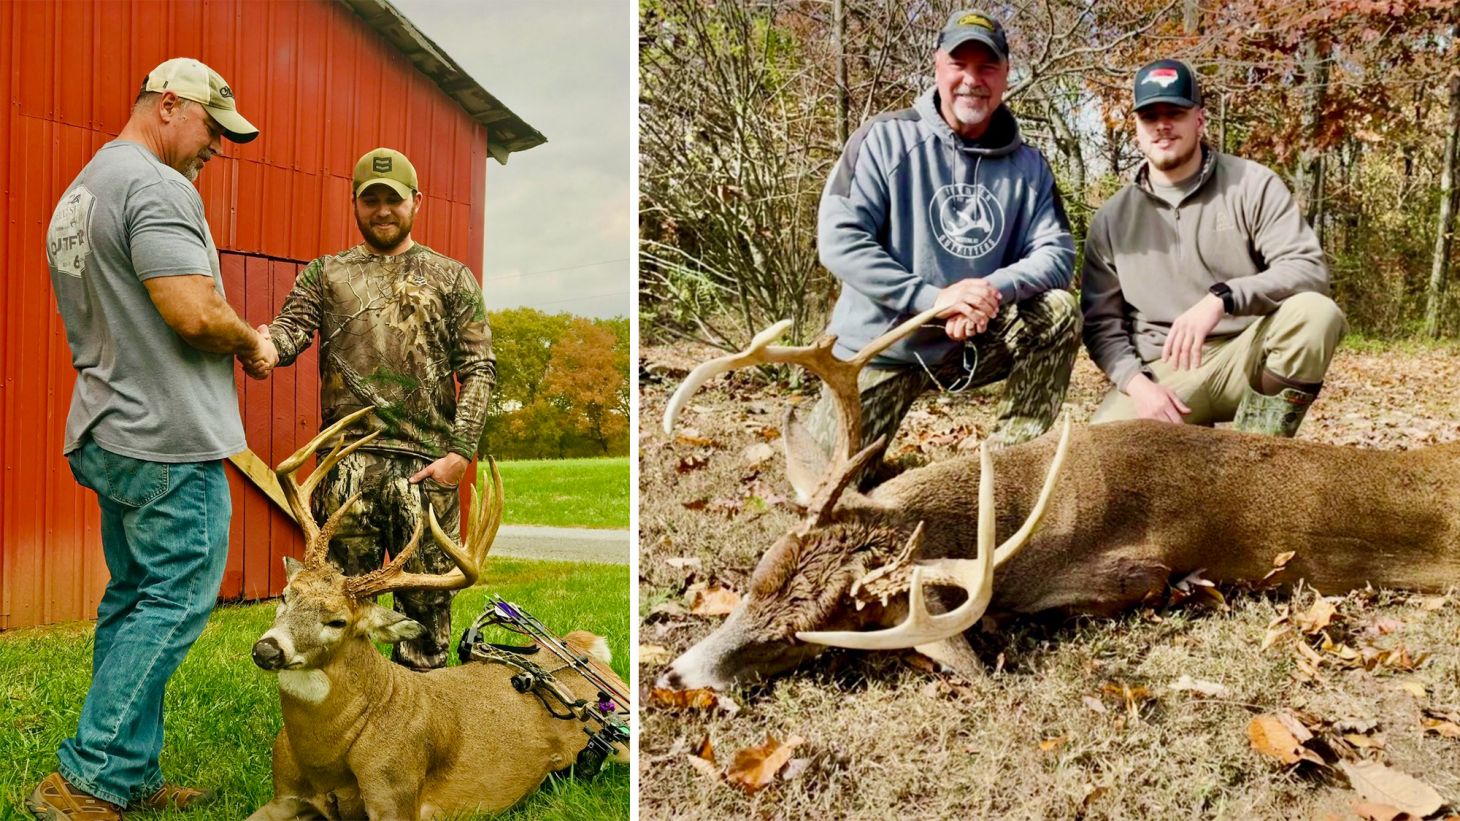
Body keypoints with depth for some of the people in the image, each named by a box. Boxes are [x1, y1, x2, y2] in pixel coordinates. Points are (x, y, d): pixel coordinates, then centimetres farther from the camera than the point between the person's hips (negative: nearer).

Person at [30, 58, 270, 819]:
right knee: (174, 603, -3)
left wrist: (230, 347, 16)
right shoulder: (156, 186, -14)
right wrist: (253, 343, -5)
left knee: (131, 601, 14)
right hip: (172, 441, -10)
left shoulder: (78, 192, 19)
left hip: (107, 434, 10)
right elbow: (195, 312, -24)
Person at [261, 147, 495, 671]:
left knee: (427, 598, 4)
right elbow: (291, 331, -2)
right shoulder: (325, 273, 14)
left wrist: (460, 451, -8)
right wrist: (264, 341, -28)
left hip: (427, 465, -1)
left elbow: (479, 370, 3)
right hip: (347, 463, 1)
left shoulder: (452, 278, 10)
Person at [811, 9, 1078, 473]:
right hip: (881, 343, -2)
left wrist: (995, 290, -28)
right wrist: (930, 298, -27)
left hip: (974, 343, 3)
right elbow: (838, 239, -18)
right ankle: (812, 433, 31)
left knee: (1057, 310, -22)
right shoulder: (885, 139, -10)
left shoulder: (1028, 165, 1)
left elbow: (1056, 253, -7)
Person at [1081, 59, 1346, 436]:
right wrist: (1137, 383, -13)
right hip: (1165, 373, 0)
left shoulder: (1252, 186, 1)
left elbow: (1309, 269, -11)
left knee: (1316, 313, -31)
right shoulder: (1111, 219, 7)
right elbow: (1101, 320, 6)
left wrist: (1221, 299, -27)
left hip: (1246, 357, 1)